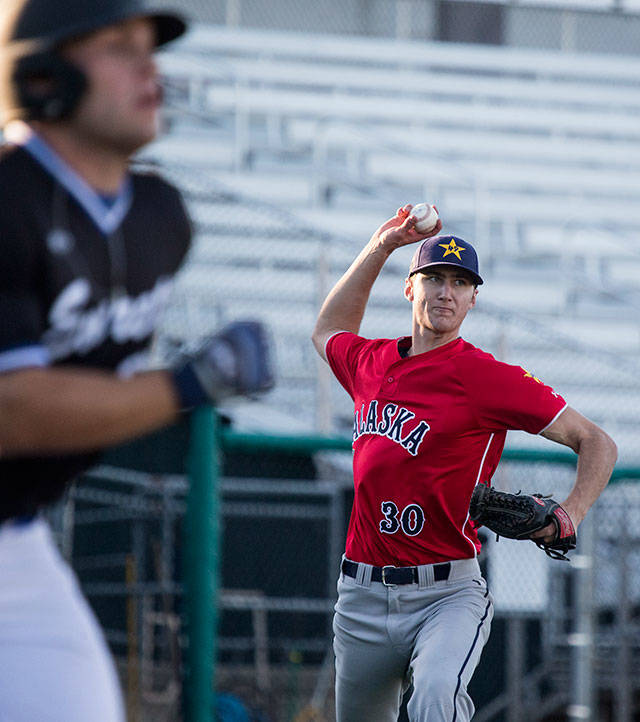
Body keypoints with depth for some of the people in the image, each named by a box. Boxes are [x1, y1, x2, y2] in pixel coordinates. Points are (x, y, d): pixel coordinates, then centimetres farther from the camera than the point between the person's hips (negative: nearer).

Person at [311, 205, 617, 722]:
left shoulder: (489, 377, -6)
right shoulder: (370, 363, 11)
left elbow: (597, 443, -3)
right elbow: (330, 331, 36)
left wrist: (571, 515, -21)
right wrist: (380, 248, 26)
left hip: (448, 594, -5)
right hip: (363, 598, 5)